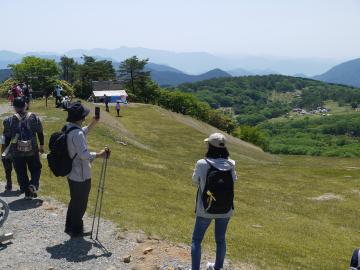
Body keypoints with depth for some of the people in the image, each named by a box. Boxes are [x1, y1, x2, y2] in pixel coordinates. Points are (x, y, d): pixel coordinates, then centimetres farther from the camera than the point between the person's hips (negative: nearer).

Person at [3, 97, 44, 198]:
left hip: (17, 153, -1)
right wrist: (41, 146, 16)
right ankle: (33, 184, -7)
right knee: (36, 169, 18)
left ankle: (27, 193, 19)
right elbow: (40, 133, 3)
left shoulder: (10, 120, -8)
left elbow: (7, 138, -3)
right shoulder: (34, 117, -3)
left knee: (21, 174, 14)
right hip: (33, 151, 1)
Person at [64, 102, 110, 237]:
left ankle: (70, 227, 36)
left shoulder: (67, 128, 3)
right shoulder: (76, 133, -27)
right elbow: (84, 154, -30)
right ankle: (76, 231, 21)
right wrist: (99, 154, -18)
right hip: (81, 176, -9)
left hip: (72, 174, 9)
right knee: (80, 204, 8)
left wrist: (93, 123, 18)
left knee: (74, 201, 24)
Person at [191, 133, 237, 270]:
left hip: (205, 210, -3)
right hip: (225, 210, 3)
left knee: (196, 240, 16)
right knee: (220, 239, 23)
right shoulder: (230, 164, -11)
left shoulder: (202, 164, -19)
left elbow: (195, 180, -1)